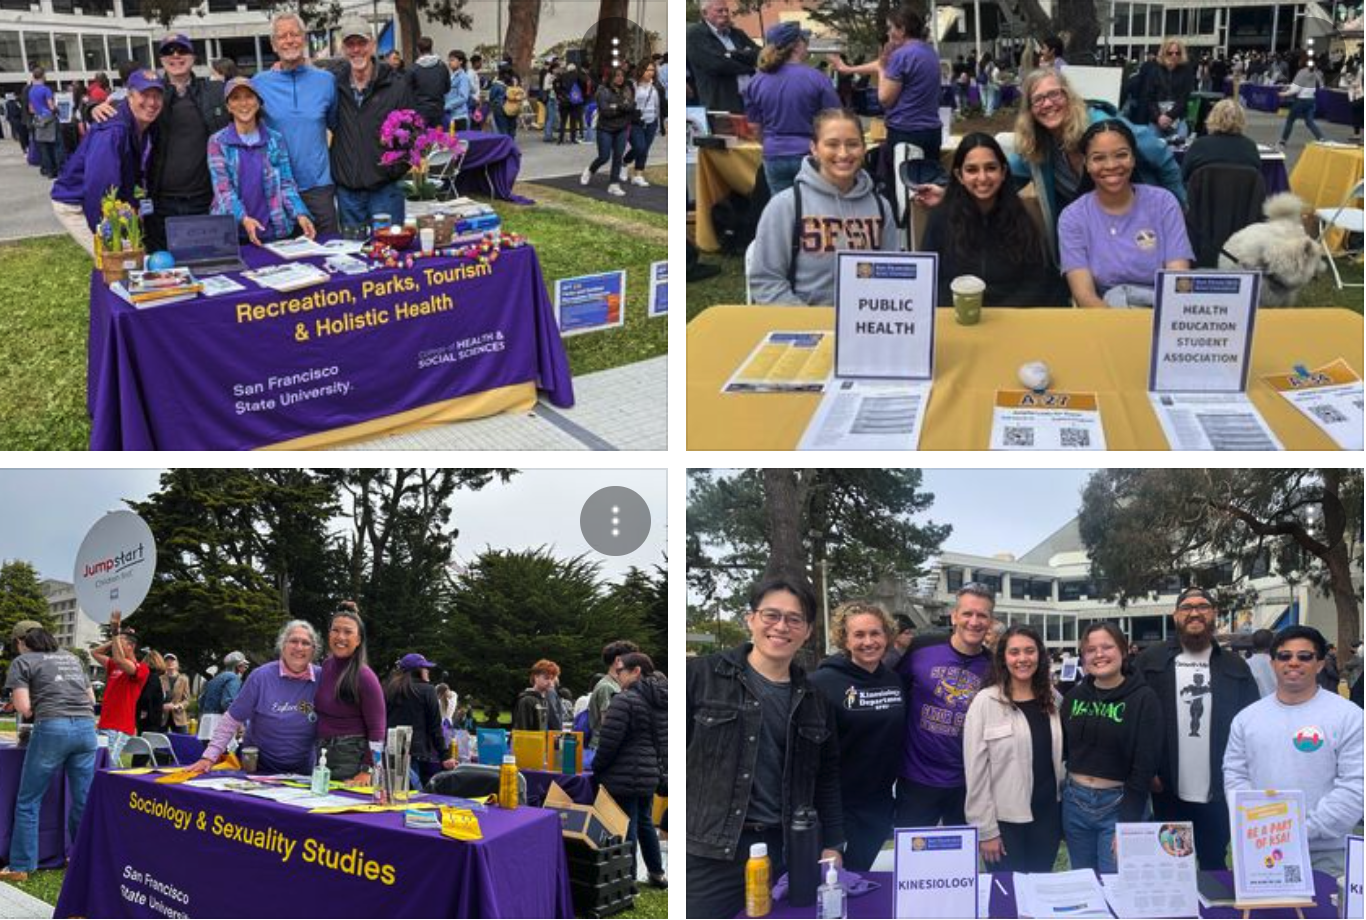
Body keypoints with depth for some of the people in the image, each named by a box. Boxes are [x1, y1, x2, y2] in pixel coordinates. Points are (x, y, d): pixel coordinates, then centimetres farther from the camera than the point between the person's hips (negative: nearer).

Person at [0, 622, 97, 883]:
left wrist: (38, 707, 19)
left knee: (28, 801, 7)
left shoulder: (22, 662, 8)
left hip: (52, 728, -5)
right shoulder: (72, 658, 24)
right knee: (83, 801, 11)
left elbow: (24, 709, -1)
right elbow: (91, 699, 24)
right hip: (86, 727, 5)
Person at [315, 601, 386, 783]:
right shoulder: (326, 666, 6)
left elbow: (377, 731, -13)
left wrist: (367, 771, -18)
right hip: (323, 752, 7)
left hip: (351, 757, -7)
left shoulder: (365, 677, -14)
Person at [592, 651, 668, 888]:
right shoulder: (662, 702, 9)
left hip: (625, 777, -8)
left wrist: (597, 768, -3)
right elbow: (664, 741, 14)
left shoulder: (625, 700, -16)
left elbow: (608, 742, -17)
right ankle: (657, 873, 28)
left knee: (626, 829, 0)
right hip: (651, 775, 8)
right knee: (645, 821, 21)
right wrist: (661, 772, 18)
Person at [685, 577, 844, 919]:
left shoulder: (814, 699, 12)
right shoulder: (700, 675, -4)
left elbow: (827, 777, 16)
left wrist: (831, 846, 11)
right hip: (710, 851, -4)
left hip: (789, 850, 4)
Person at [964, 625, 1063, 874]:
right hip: (1005, 819, -4)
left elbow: (1063, 754, 13)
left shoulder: (1053, 699, 5)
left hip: (1048, 815, 4)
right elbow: (976, 771, -11)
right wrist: (986, 829, -12)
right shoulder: (985, 702, -10)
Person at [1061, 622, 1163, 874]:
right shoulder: (1074, 696, 4)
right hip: (1075, 802, 4)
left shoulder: (1143, 698, -8)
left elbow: (1145, 766, -12)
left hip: (1119, 803, -4)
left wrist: (1128, 824, -15)